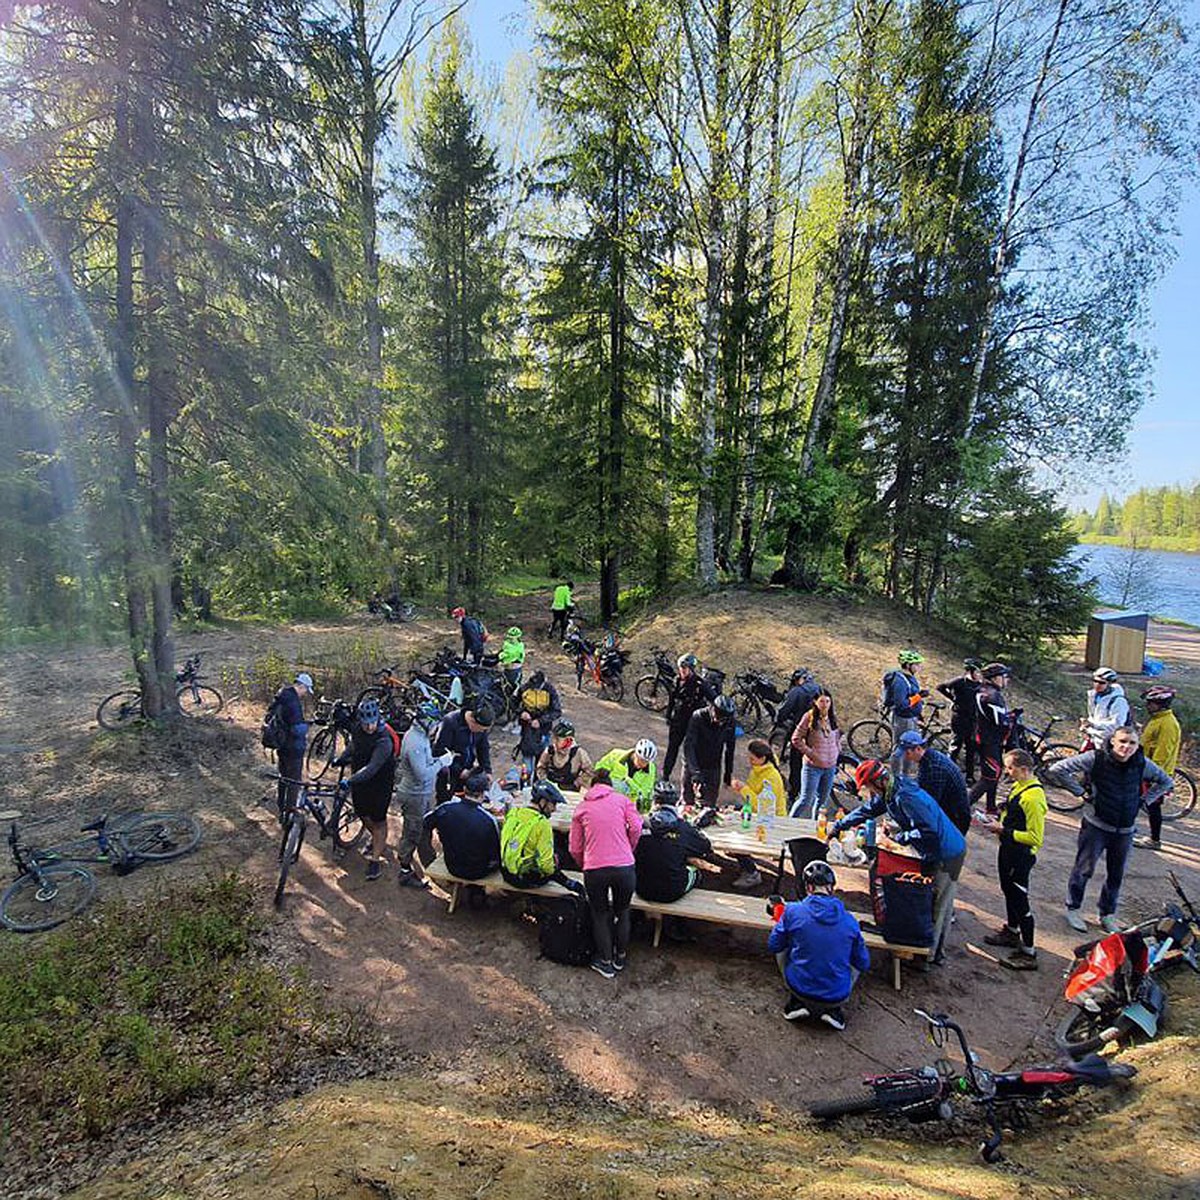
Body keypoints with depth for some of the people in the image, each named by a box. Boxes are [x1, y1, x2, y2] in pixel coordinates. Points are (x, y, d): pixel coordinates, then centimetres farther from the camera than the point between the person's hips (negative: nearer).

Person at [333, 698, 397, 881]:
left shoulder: (384, 740, -31)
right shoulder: (357, 728, -9)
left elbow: (371, 768, -39)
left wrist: (349, 781, -46)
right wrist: (341, 758, 5)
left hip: (380, 783, -7)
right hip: (359, 780, 7)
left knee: (378, 821, 3)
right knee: (363, 814, 20)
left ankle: (375, 860, 14)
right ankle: (378, 842, 46)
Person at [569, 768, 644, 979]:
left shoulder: (581, 807, 13)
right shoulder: (622, 800, 11)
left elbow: (574, 848, 10)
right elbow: (636, 828, -3)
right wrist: (628, 851, 11)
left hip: (594, 870, 0)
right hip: (624, 867, 0)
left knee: (600, 915, 22)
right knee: (622, 912, 24)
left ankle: (606, 962, 29)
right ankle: (620, 958, 36)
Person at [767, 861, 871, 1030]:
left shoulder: (793, 911, -13)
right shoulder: (850, 921, -6)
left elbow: (773, 946, 0)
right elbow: (863, 964, 5)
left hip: (800, 988, -1)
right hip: (837, 996, 1)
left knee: (782, 949, 25)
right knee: (856, 963, 29)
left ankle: (797, 1002, 18)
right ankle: (833, 1009, 13)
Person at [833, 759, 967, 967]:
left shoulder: (905, 797, -28)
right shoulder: (889, 792, 4)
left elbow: (927, 831, -32)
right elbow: (867, 810, 15)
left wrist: (899, 837, -19)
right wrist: (838, 826, 17)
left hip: (945, 855, -10)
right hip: (951, 849, 10)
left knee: (934, 907, 2)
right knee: (942, 905, 20)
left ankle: (927, 955, 15)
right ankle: (937, 951, 33)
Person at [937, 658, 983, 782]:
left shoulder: (978, 684, 5)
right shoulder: (959, 681, -13)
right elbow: (940, 687, -8)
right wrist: (953, 698, -5)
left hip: (971, 718, 6)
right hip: (959, 717, -6)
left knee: (971, 747, 10)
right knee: (956, 745, -1)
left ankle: (969, 775, 19)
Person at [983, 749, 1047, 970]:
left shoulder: (1033, 797, -27)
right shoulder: (1018, 787, 3)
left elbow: (1035, 837, -25)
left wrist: (1005, 832, -22)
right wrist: (1001, 826, 4)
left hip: (1021, 856, -10)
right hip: (1008, 850, 10)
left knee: (1019, 900, -1)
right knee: (1008, 892, 25)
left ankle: (1028, 953, 10)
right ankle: (1012, 931, 44)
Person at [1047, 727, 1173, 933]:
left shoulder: (1142, 764, -3)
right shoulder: (1095, 758, -16)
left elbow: (1165, 781, 17)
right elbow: (1057, 769, -17)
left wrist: (1144, 800, 6)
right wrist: (1081, 792, -15)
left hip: (1125, 831, 4)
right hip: (1096, 825, -4)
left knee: (1116, 875, 14)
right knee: (1084, 869, 4)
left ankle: (1108, 914, 31)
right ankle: (1073, 909, 20)